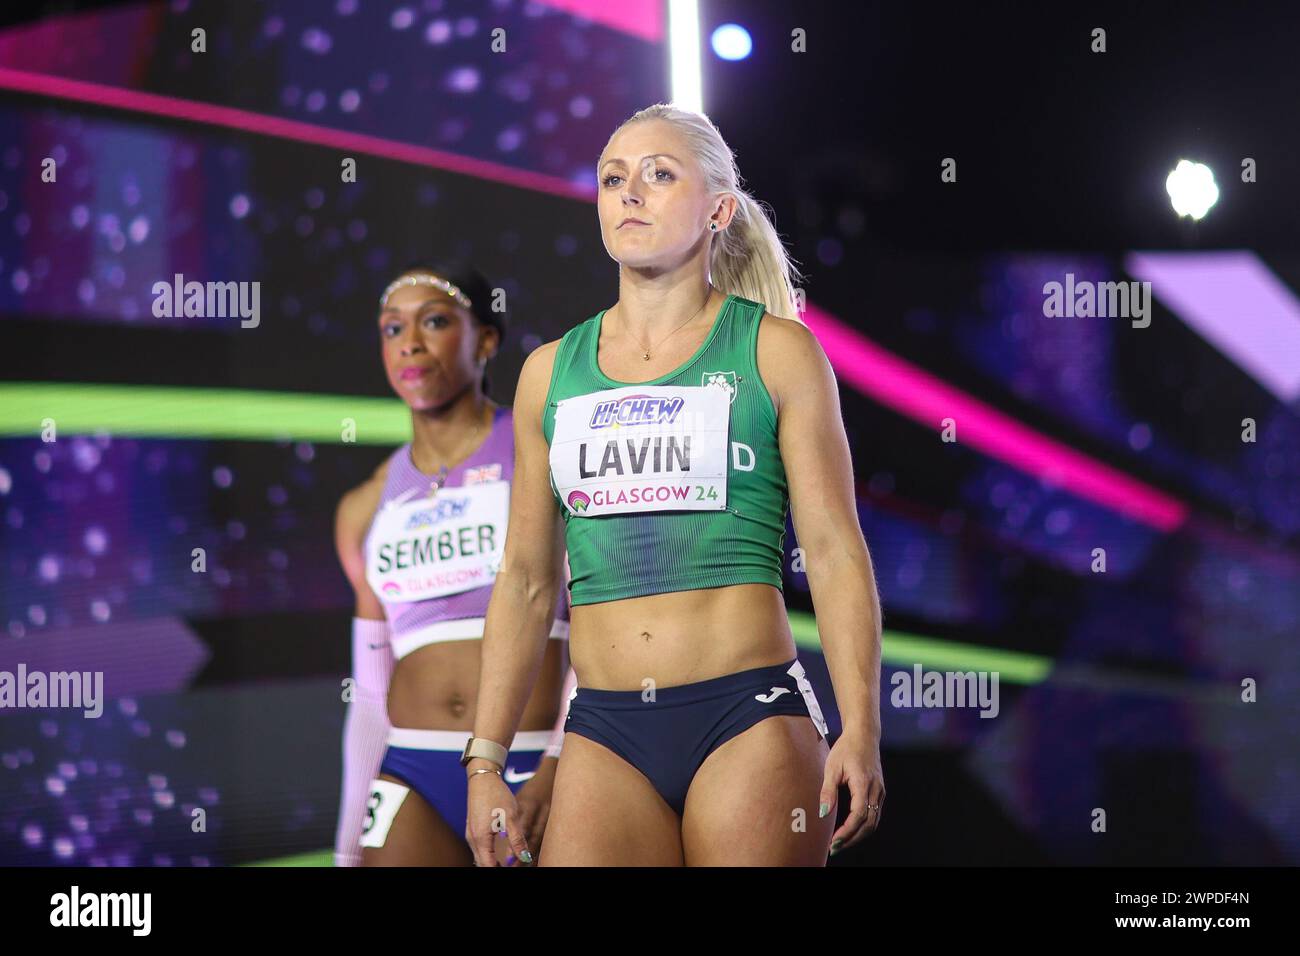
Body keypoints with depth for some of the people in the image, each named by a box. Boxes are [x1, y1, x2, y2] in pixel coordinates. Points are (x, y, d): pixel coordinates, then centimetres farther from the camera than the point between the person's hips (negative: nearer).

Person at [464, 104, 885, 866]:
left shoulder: (776, 351, 3)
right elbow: (527, 581, 15)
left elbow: (836, 553, -1)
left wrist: (861, 731, -11)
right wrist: (486, 759, 10)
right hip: (607, 733, 3)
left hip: (750, 718, -3)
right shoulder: (551, 372, 13)